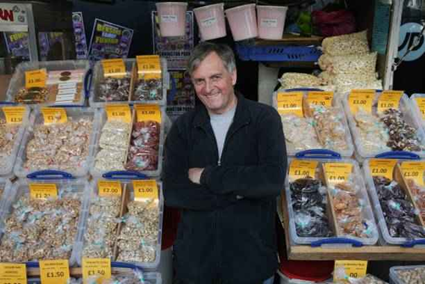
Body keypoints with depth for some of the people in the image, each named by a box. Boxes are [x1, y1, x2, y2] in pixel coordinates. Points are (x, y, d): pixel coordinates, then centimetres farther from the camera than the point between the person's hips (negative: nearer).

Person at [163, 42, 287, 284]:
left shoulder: (264, 118, -8)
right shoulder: (183, 127, -1)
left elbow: (273, 180, -22)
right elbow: (172, 193, -12)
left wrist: (207, 176, -16)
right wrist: (239, 190, -17)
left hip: (252, 258, -1)